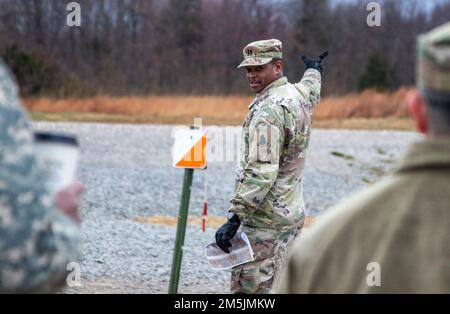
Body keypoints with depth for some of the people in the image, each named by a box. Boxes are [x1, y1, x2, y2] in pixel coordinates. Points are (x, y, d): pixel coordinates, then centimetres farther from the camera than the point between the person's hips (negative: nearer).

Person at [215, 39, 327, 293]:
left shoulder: (268, 110, -20)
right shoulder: (299, 94, 9)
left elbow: (261, 172, -27)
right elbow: (312, 91, 38)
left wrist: (234, 218, -30)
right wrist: (315, 70, 61)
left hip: (266, 219, -10)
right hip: (292, 213, 10)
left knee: (249, 291, -10)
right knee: (274, 286, 14)